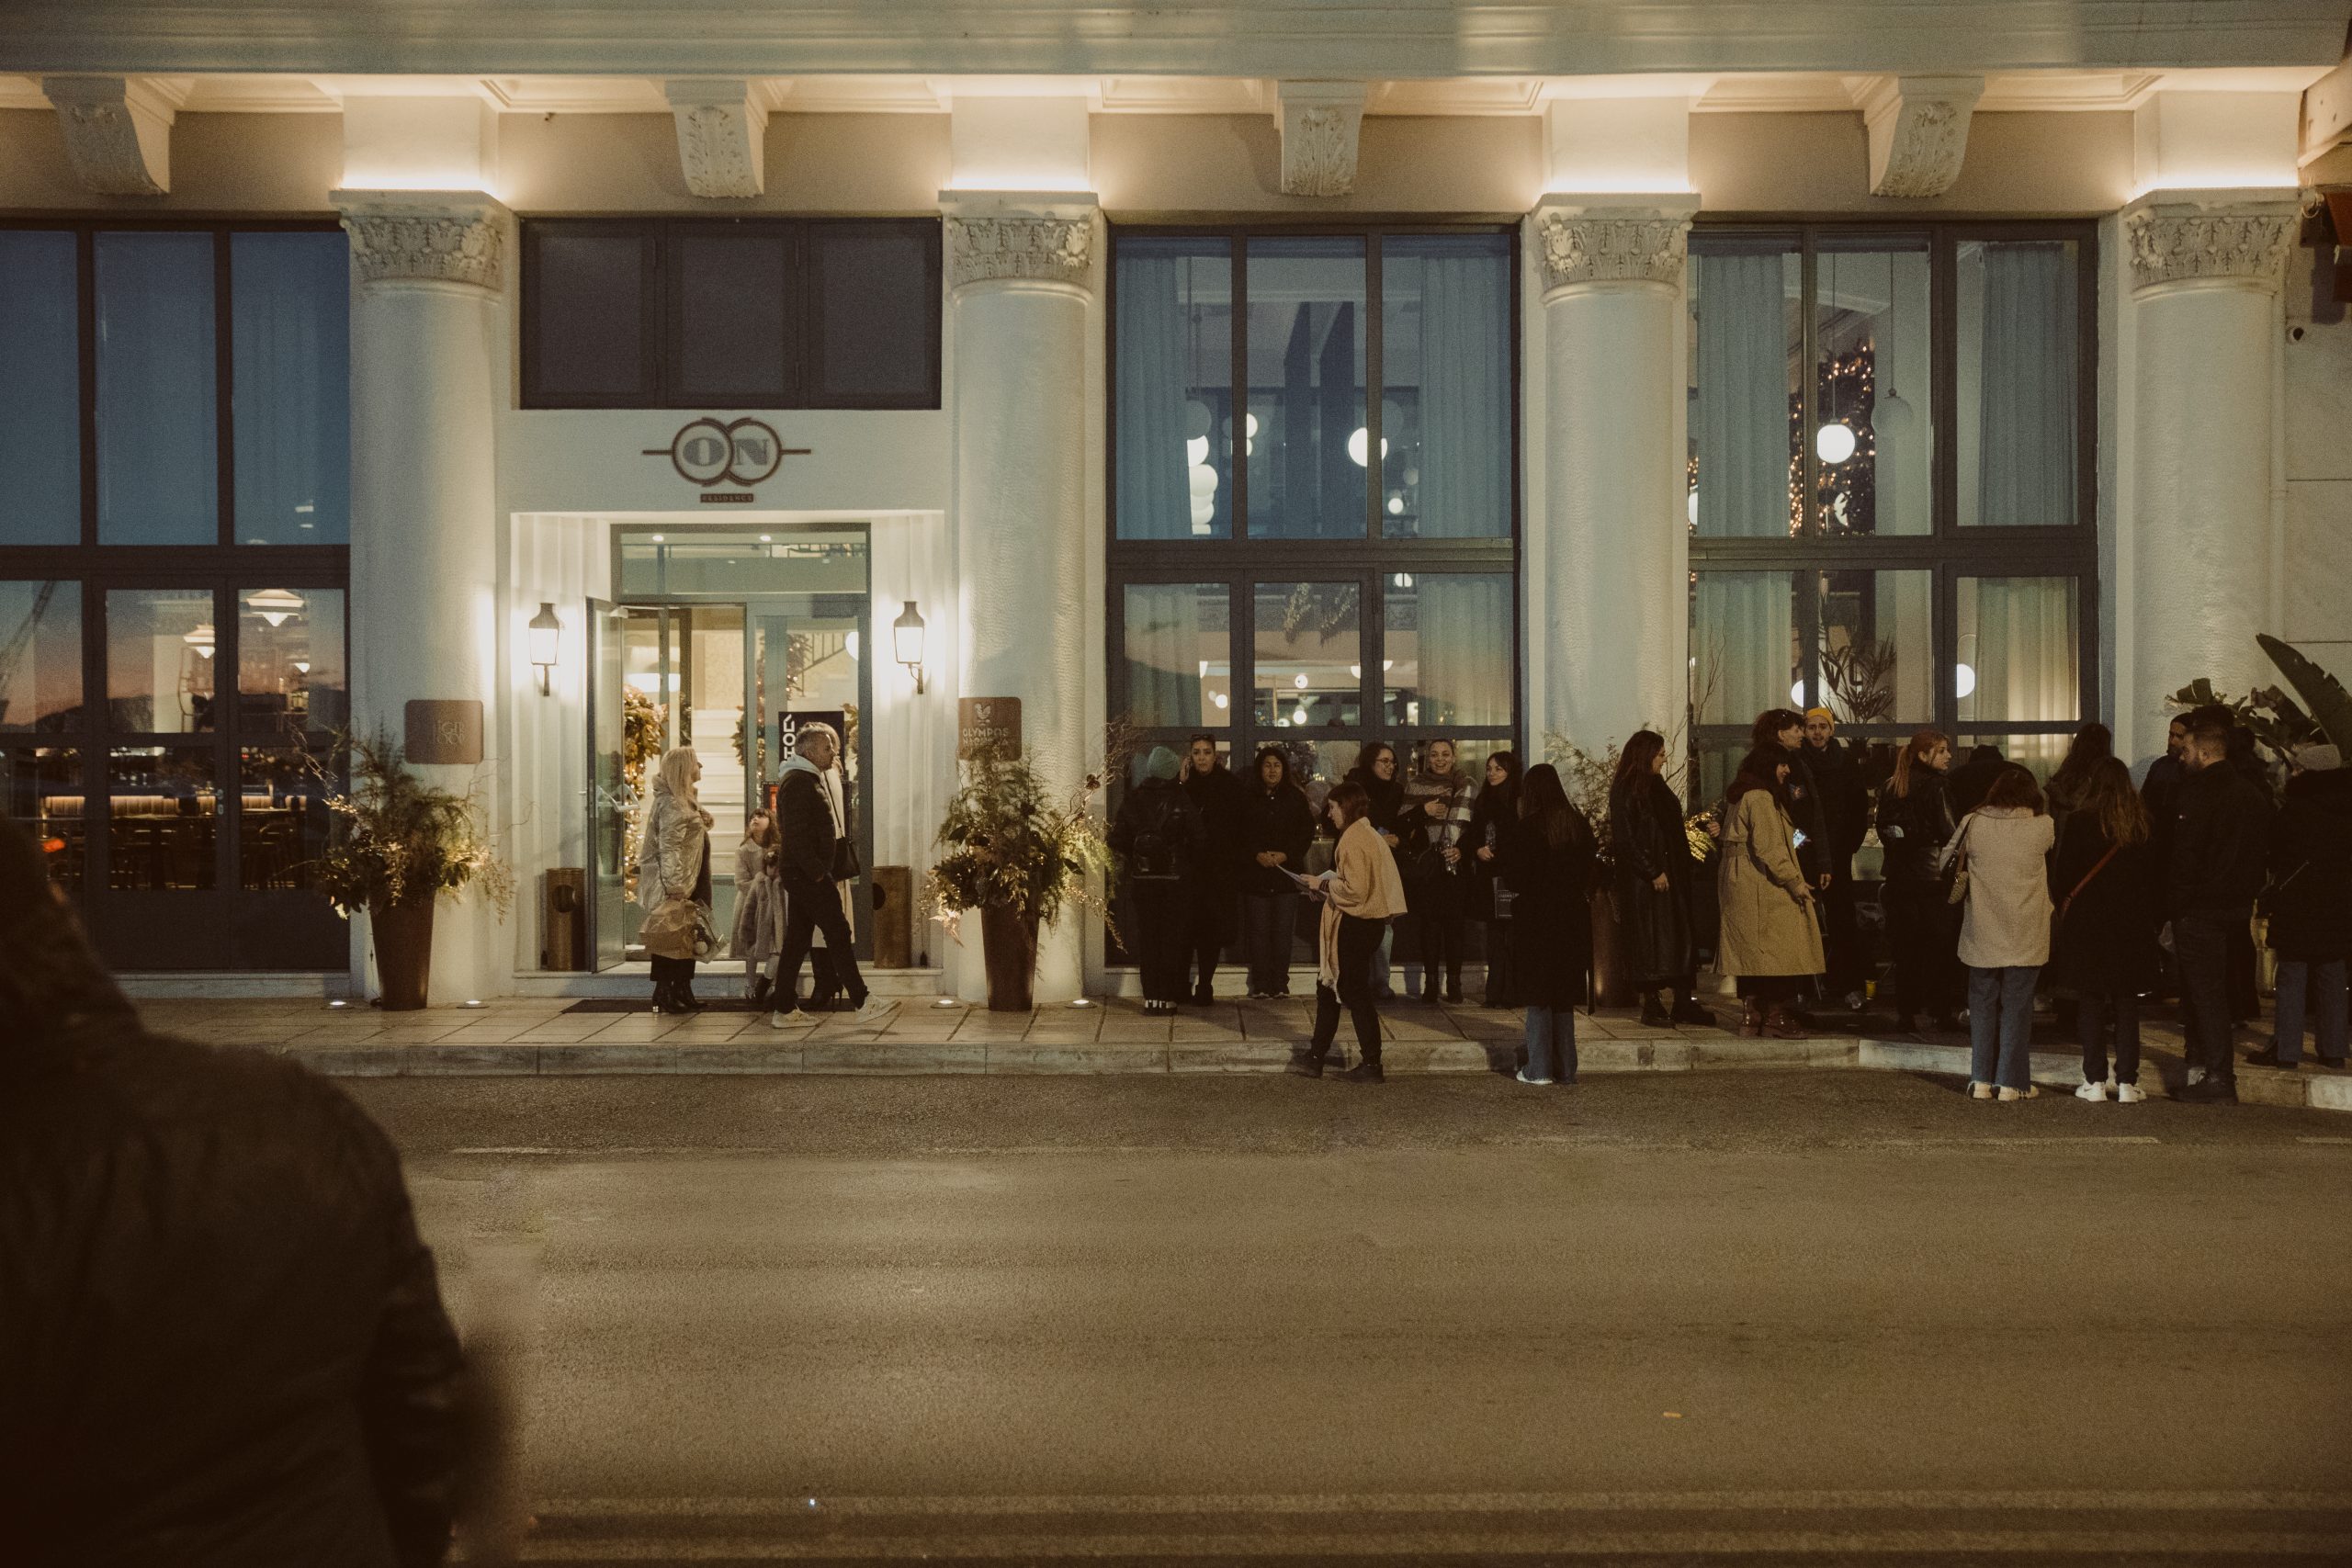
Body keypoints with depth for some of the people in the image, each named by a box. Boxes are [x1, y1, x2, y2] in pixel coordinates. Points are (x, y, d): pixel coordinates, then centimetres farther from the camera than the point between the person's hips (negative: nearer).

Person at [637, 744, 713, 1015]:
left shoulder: (686, 800, 17)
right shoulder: (671, 804, -15)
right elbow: (668, 847, -22)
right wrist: (674, 886, -26)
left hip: (690, 882, 10)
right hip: (676, 884, -10)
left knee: (687, 939, 11)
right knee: (671, 938, -7)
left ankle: (682, 993, 16)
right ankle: (664, 995, -4)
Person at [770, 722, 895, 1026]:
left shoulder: (812, 779, 20)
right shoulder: (797, 782, -13)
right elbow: (796, 834, -20)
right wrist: (817, 872, -20)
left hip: (808, 873, 10)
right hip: (806, 873, -10)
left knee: (797, 939, 10)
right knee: (838, 933, -9)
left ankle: (784, 1011, 13)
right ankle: (862, 1003, -7)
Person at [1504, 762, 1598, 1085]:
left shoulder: (1525, 828, -14)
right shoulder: (1579, 824, 0)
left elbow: (1513, 877, -12)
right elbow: (1591, 869, 5)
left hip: (1535, 917, -4)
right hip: (1573, 917, 4)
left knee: (1538, 997, 4)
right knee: (1565, 997, 13)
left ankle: (1539, 1068, 3)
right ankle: (1565, 1069, 15)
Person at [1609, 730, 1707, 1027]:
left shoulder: (1657, 787, 15)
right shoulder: (1625, 791, -10)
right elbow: (1625, 839, -16)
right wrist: (1652, 872, -18)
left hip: (1671, 874, 8)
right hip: (1642, 878, -8)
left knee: (1679, 935, 5)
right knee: (1649, 937, -4)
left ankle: (1682, 1002, 8)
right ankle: (1651, 1005, 3)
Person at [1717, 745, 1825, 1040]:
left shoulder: (1740, 796, 18)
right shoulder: (1761, 798, -14)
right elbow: (1769, 848, -20)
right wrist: (1795, 882, -15)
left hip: (1742, 887, 10)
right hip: (1763, 889, -10)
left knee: (1753, 955, 10)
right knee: (1776, 951, -5)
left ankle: (1751, 1016, 12)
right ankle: (1775, 1017, -1)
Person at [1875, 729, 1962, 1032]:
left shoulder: (1890, 788, 8)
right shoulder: (1934, 787, -10)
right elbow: (1947, 834, -12)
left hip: (1898, 878, 6)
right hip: (1930, 877, -6)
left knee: (1905, 948, 9)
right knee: (1938, 945, 3)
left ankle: (1906, 1013, 9)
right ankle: (1940, 1011, 4)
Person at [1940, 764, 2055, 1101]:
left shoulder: (1973, 823, -6)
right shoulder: (2042, 827, -10)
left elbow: (1945, 863, 5)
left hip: (1982, 933, 1)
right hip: (2024, 936, -1)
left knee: (1982, 1004, 11)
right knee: (2016, 1006, 6)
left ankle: (1981, 1079, 12)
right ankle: (2011, 1081, 7)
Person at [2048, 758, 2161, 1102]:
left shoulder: (2079, 823, -9)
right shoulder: (2143, 825, 1)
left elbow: (2062, 876, -6)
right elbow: (2153, 877, 6)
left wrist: (2063, 908, 9)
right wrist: (2149, 918, 14)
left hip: (2087, 922, -3)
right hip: (2133, 927, 3)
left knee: (2091, 1002, 3)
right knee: (2127, 1003, 7)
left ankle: (2095, 1081, 3)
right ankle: (2127, 1082, 7)